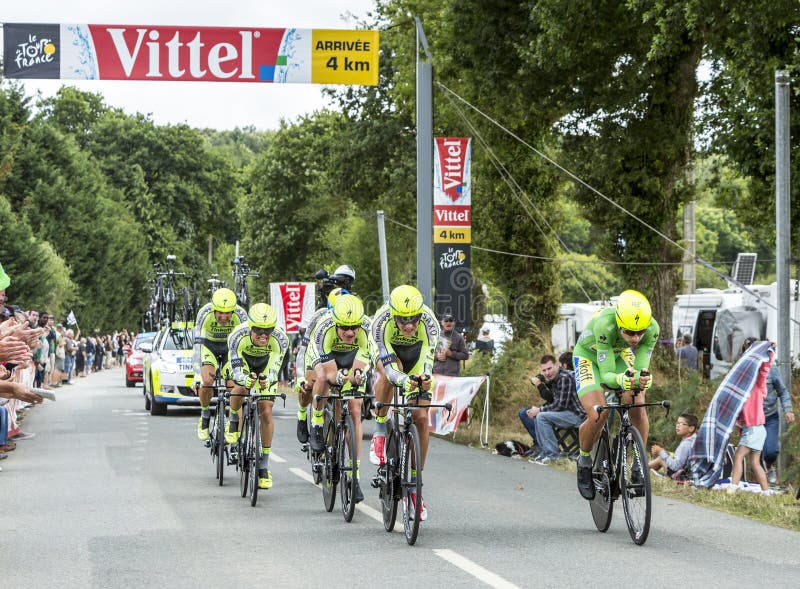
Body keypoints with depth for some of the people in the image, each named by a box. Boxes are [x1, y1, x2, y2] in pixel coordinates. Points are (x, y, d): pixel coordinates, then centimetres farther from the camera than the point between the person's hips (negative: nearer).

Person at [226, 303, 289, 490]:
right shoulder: (238, 336, -37)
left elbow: (273, 370, -34)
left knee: (266, 412, -8)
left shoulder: (280, 339, -35)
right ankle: (234, 420, 2)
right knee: (240, 388, -32)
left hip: (266, 363, 0)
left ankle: (264, 465, 1)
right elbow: (237, 369, -36)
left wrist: (267, 381, -56)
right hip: (244, 359, 0)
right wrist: (246, 379, -57)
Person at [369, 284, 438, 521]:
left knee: (421, 418, -11)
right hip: (388, 351, -1)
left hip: (415, 354, 1)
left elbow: (426, 358, -42)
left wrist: (425, 376, -65)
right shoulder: (382, 320, -36)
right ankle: (380, 432, -20)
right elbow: (383, 360, -45)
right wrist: (402, 379, -64)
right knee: (388, 372, -39)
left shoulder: (429, 321, -34)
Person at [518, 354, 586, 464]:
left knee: (541, 417, -30)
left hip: (576, 415, -10)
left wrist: (539, 410, -16)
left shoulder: (565, 378, -20)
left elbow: (561, 405, -23)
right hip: (564, 413, 10)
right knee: (524, 413, 8)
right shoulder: (551, 378, 9)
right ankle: (540, 445, 9)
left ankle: (553, 453, -23)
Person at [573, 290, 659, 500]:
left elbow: (641, 368, -30)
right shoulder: (605, 325, -42)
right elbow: (606, 374, -39)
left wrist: (644, 380, -54)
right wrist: (621, 380, -61)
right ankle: (584, 462, 6)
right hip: (589, 355, -3)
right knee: (597, 416, -21)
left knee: (638, 409, -18)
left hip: (620, 354, 3)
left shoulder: (652, 328, -32)